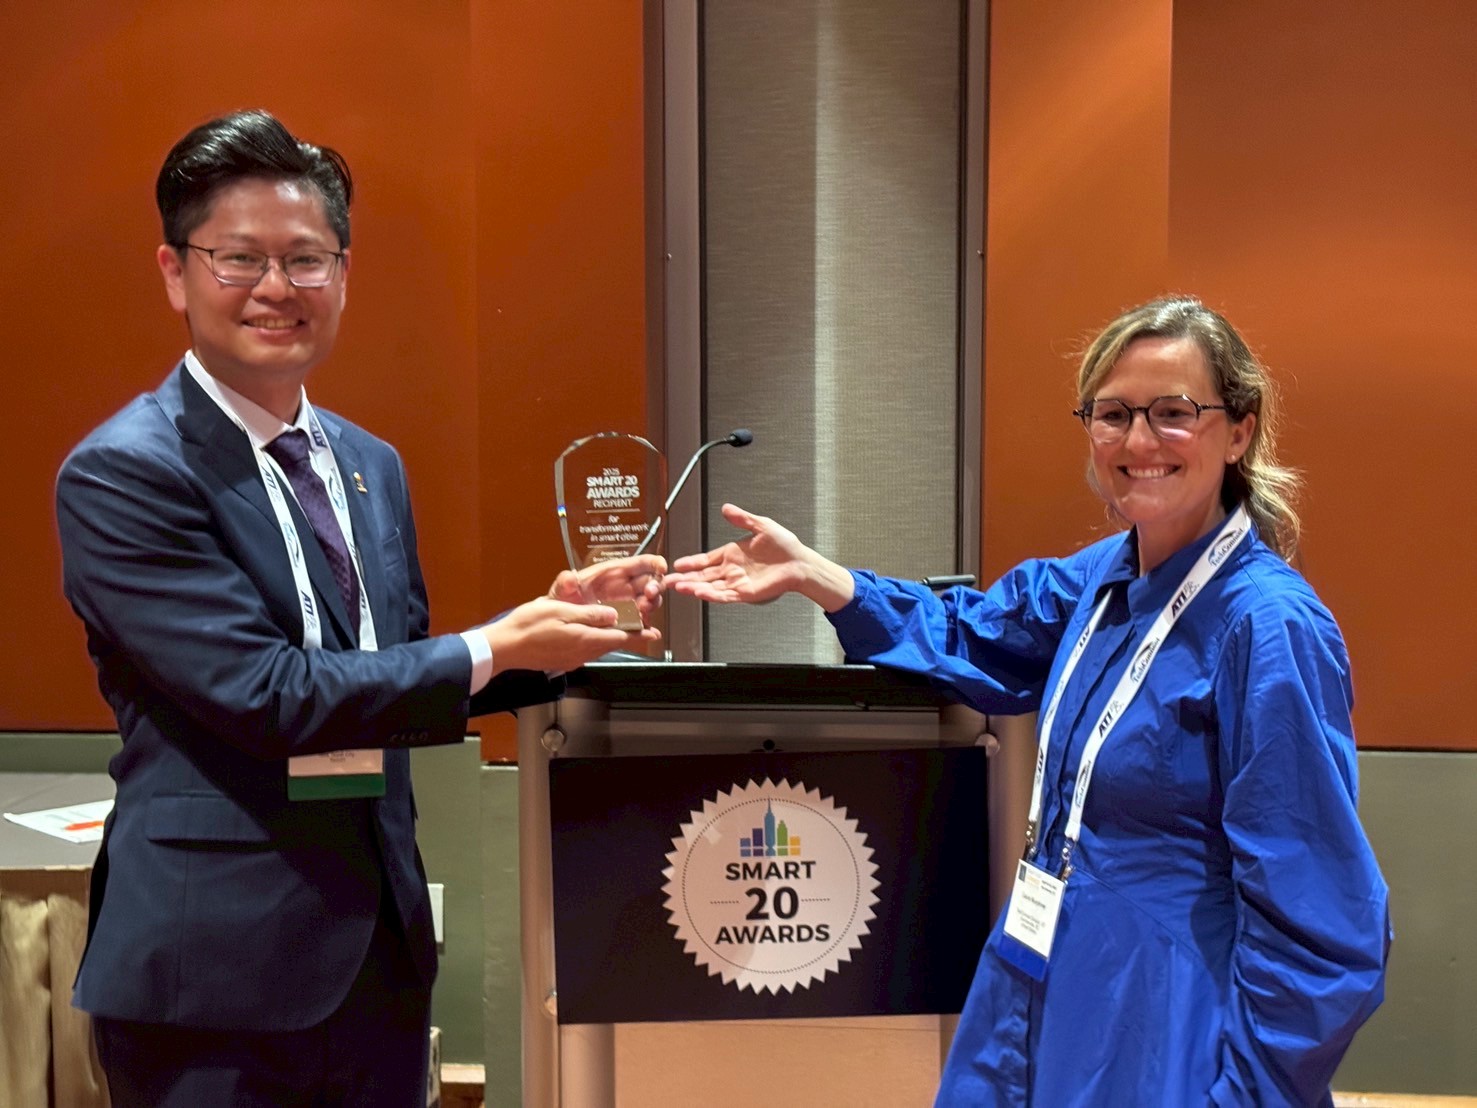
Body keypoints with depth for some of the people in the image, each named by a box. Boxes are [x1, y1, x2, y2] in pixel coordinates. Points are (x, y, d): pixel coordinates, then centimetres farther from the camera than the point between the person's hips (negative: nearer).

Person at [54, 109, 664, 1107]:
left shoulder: (372, 466, 9)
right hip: (217, 966, -6)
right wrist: (493, 650, -16)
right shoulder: (121, 473, -12)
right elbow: (263, 692, -20)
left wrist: (551, 623, -1)